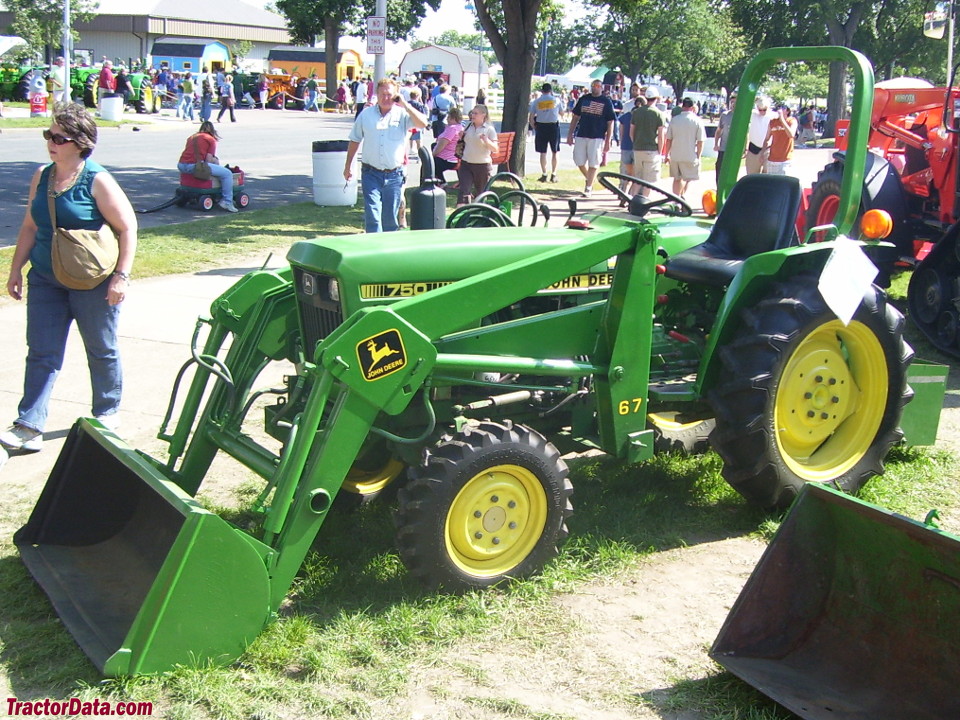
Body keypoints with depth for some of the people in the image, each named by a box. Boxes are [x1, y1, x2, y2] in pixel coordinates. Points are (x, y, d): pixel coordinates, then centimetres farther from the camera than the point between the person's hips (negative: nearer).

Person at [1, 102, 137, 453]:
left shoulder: (97, 181, -12)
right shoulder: (41, 177, 6)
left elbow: (127, 228, -12)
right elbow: (30, 227, 14)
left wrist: (121, 275, -16)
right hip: (45, 279, 5)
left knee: (101, 350, 11)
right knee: (41, 353, 1)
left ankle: (106, 412, 29)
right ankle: (29, 426, 1)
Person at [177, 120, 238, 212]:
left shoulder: (192, 137, 25)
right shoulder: (211, 139, 6)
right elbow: (209, 160, -5)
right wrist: (215, 160, 18)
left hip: (180, 165, 8)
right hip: (194, 166, -8)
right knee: (227, 173, -2)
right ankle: (227, 202, -6)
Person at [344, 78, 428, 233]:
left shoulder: (402, 114, -1)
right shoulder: (366, 114, 4)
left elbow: (422, 124, -18)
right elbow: (354, 141, 13)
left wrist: (405, 105, -17)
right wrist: (348, 166, 15)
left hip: (394, 175, 0)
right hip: (371, 174, 0)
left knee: (390, 217, 10)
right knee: (372, 215, -10)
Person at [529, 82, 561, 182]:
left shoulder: (536, 101, 2)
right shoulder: (556, 100, 1)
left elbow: (531, 118, 1)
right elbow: (561, 113, 16)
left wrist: (535, 128, 13)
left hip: (541, 126, 1)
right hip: (554, 126, -1)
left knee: (543, 152, 6)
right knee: (555, 152, 8)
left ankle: (544, 174, 6)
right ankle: (553, 174, 6)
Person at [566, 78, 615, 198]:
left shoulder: (606, 102, 1)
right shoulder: (583, 99, 10)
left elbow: (610, 123, 0)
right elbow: (576, 117, 15)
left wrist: (607, 142, -5)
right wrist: (570, 134, 9)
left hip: (597, 137, -3)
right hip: (581, 135, 3)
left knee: (593, 164, -2)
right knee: (579, 162, 4)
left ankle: (588, 188, 5)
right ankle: (588, 179, 29)